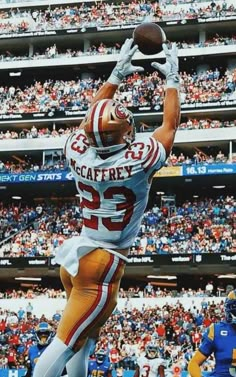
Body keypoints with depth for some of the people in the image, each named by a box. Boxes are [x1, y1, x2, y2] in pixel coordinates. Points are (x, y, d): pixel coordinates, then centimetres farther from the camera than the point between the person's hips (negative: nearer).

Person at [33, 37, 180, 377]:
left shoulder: (77, 152, -6)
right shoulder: (139, 160, -18)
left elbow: (94, 117, 16)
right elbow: (170, 125, 0)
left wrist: (116, 75, 21)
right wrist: (172, 78, 12)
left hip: (75, 255, 6)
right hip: (103, 263, -6)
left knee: (84, 338, 19)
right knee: (65, 344, -6)